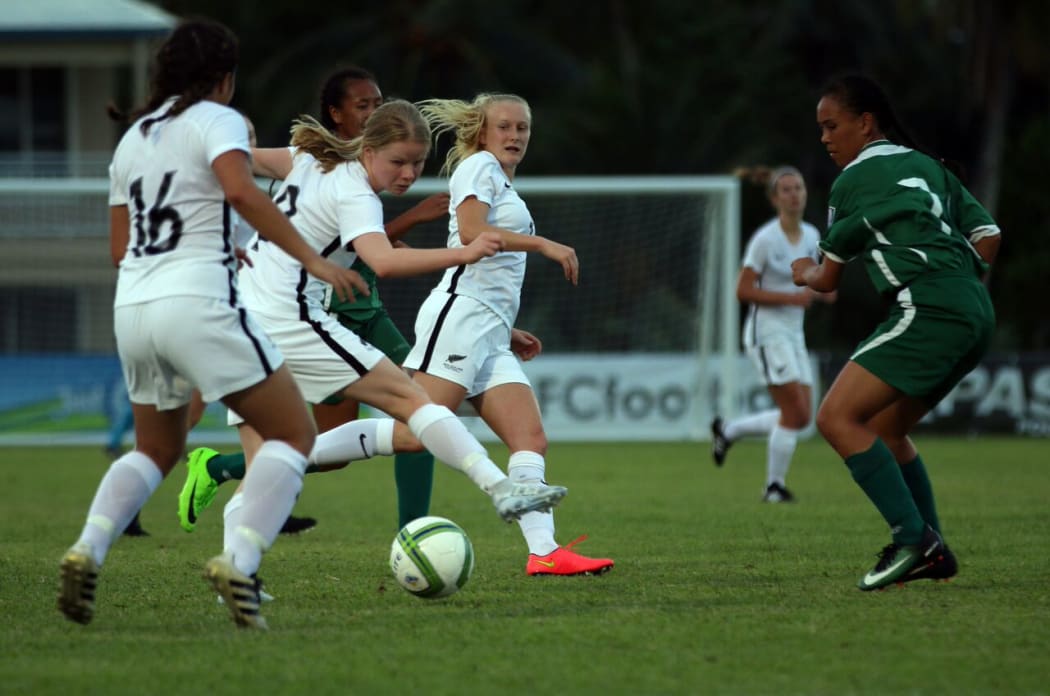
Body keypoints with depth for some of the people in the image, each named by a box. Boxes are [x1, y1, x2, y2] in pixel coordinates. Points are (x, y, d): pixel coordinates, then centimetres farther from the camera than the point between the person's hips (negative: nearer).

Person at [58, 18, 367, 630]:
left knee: (157, 448, 25)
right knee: (294, 432, 2)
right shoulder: (217, 120, 0)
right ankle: (239, 563, -16)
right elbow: (241, 191, -21)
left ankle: (88, 550, 1)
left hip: (132, 305, 7)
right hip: (198, 304, -7)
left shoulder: (134, 137, 20)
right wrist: (312, 259, -19)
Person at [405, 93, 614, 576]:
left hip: (490, 332, 9)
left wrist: (506, 332, 24)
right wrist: (543, 243, -17)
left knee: (530, 439, -4)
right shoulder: (479, 166, 2)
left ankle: (543, 550, -14)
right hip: (461, 316, -9)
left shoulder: (504, 186, 28)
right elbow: (471, 233, -17)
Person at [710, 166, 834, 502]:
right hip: (767, 332, -8)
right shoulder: (765, 239, -13)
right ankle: (774, 486, 0)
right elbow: (743, 291, -14)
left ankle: (727, 430, 23)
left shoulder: (811, 236, 8)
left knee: (800, 417, 4)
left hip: (793, 335, 8)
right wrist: (791, 298, -22)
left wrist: (819, 290, -1)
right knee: (796, 413, -13)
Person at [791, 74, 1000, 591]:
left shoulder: (854, 180, 2)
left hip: (927, 310, -9)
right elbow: (987, 236, 19)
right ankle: (932, 553, 14)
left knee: (837, 417, -12)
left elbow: (828, 280, 11)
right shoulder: (928, 167, 23)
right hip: (975, 313, 9)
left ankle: (913, 537, -21)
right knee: (884, 430, 20)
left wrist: (804, 273, 32)